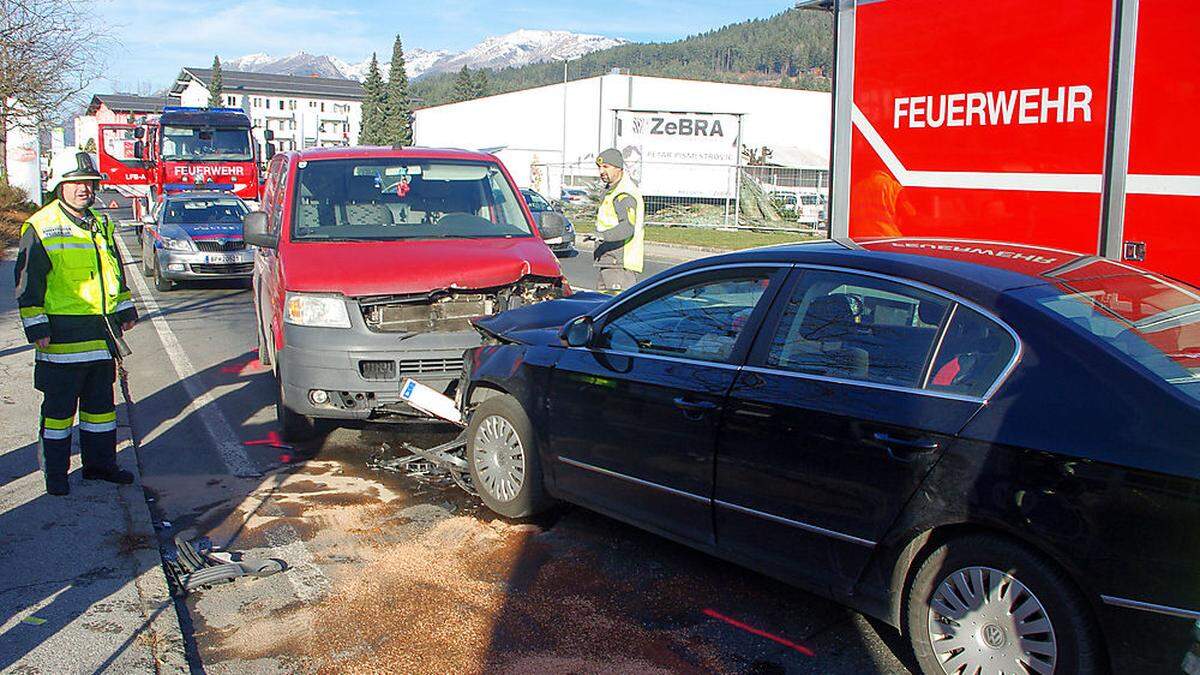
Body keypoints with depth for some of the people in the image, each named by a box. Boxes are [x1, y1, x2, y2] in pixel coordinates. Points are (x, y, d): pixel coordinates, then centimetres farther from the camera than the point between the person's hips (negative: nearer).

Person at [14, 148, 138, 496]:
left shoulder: (101, 226, 13)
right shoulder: (40, 227, -5)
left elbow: (116, 272, 24)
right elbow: (28, 283, -7)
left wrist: (125, 311, 21)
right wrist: (37, 327, -11)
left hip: (102, 332, 6)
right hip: (63, 334, -6)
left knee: (100, 402, 13)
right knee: (59, 406, 2)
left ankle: (100, 463, 24)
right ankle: (54, 472, 12)